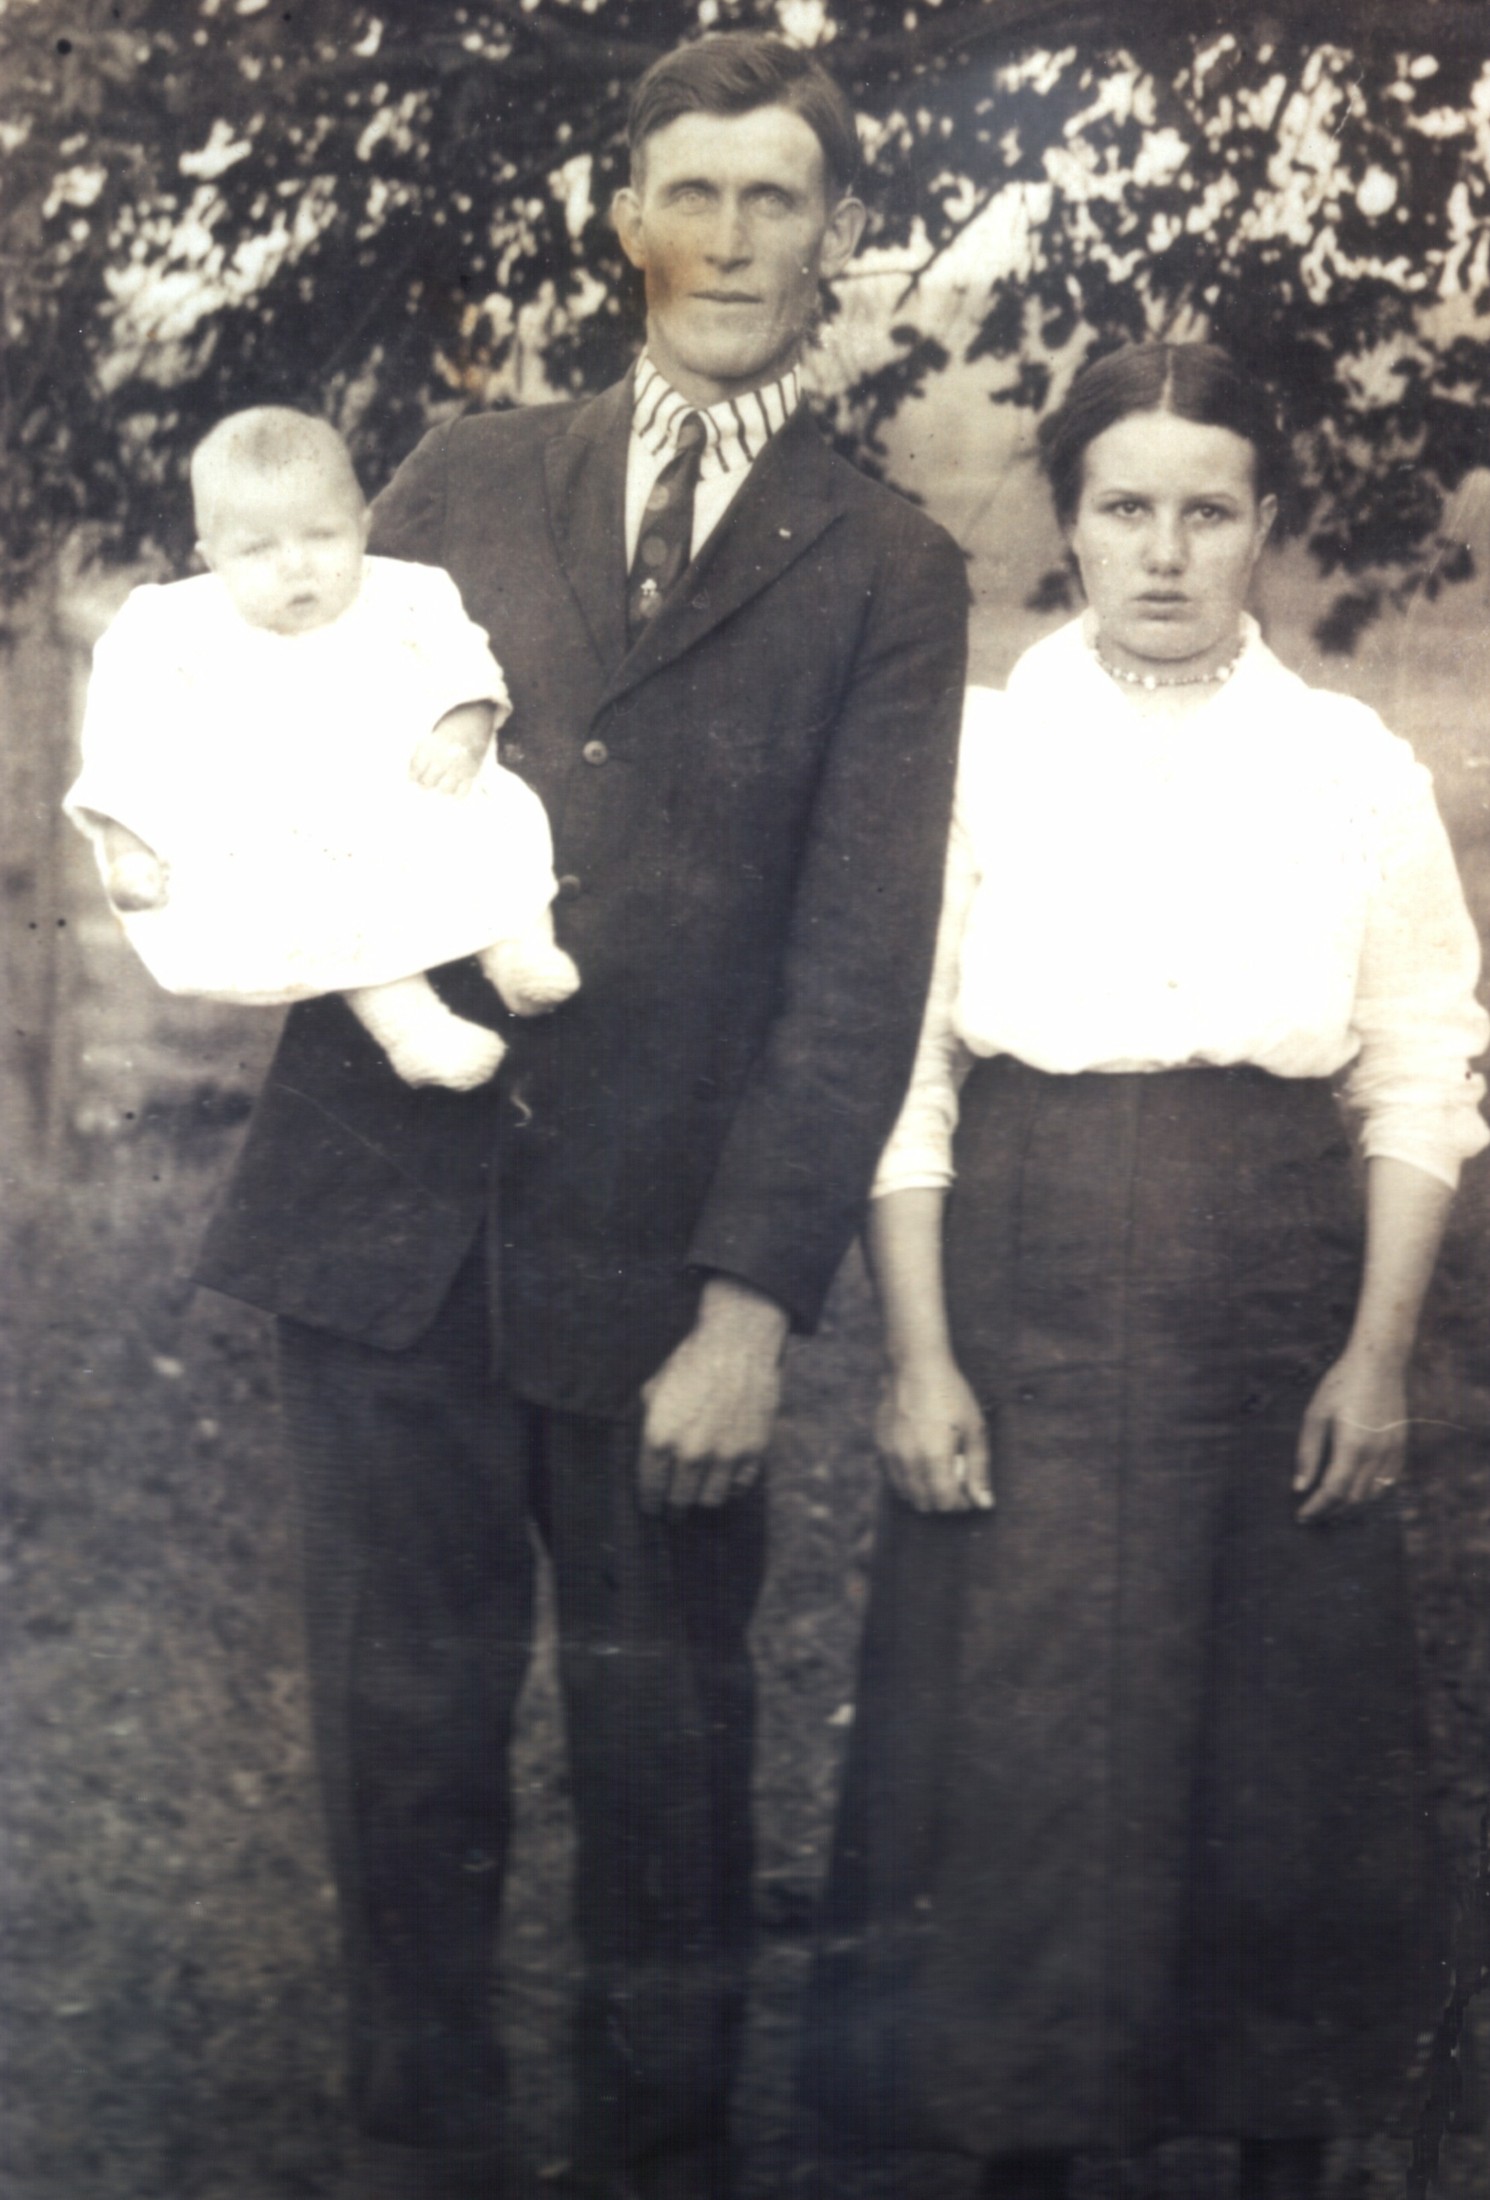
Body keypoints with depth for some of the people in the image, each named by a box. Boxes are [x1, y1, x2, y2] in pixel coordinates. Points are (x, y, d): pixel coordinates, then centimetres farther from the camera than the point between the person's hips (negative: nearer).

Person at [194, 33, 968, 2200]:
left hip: (657, 1255, -2)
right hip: (386, 1210, 2)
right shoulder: (462, 484, 14)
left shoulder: (882, 575, 6)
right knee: (403, 1721, 8)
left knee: (667, 1737, 7)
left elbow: (859, 969, -2)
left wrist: (755, 1302, -10)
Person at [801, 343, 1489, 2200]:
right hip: (1025, 1302, -1)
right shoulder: (977, 751, 0)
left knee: (1280, 1748, 7)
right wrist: (916, 1354, -7)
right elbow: (901, 1074, -1)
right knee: (1017, 1746, 3)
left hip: (1273, 1308, 1)